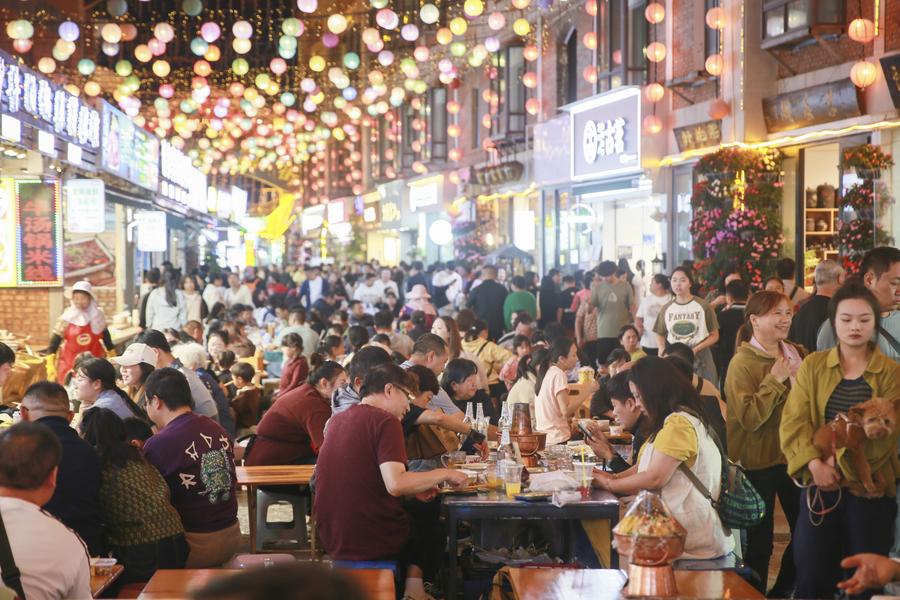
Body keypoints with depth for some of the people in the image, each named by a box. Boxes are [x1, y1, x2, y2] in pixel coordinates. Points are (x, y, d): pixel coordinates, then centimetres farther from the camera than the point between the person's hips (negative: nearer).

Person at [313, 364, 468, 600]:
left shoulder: (337, 421, 9)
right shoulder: (385, 421, -14)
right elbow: (395, 485, -24)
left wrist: (413, 488, 15)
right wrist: (443, 474, -11)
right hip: (375, 543, -7)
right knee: (431, 524, 24)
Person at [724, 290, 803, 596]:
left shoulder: (798, 354, 5)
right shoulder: (742, 363, -15)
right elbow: (750, 417, -24)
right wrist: (775, 380, -24)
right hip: (758, 462, -6)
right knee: (760, 538, 4)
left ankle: (785, 589, 34)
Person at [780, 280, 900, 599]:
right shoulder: (812, 365, 3)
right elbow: (794, 421, -5)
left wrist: (840, 460, -18)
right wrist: (815, 462, -20)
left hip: (871, 488, -1)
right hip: (820, 486, 1)